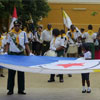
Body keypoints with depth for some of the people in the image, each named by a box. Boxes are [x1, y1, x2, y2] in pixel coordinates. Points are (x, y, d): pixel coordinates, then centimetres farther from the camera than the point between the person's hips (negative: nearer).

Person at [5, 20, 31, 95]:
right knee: (11, 72, 1)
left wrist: (29, 53, 2)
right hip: (12, 54, -1)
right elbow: (8, 44, 5)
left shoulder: (23, 33, 8)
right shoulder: (10, 34, 4)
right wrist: (6, 53, -9)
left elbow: (26, 44, 10)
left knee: (21, 73, 4)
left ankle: (21, 89, 11)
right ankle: (10, 89, 7)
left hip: (21, 54, 1)